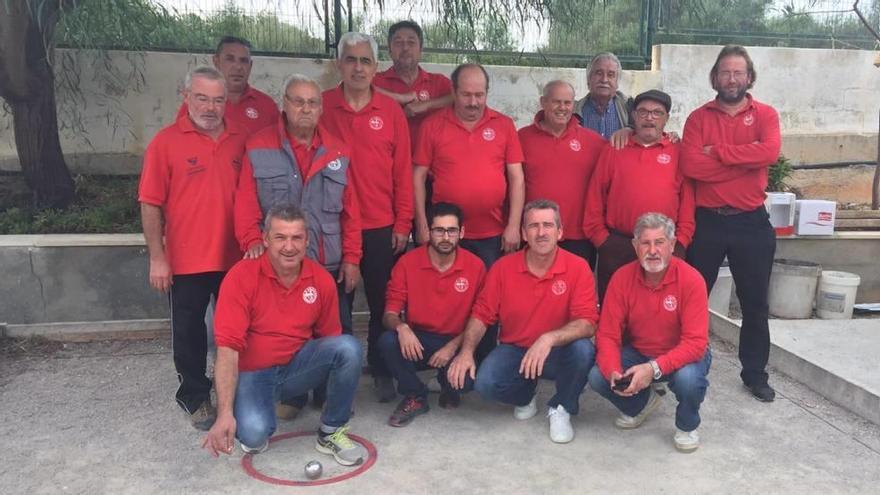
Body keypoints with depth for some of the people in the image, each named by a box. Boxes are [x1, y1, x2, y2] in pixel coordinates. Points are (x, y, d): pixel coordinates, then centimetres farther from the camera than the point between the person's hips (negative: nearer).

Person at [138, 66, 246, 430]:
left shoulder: (241, 140, 2)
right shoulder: (166, 141, -6)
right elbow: (150, 204, -6)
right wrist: (157, 258, -9)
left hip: (236, 259, 3)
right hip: (186, 261, -2)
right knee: (189, 333, 11)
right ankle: (194, 397, 29)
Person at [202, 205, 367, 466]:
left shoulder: (322, 279, -6)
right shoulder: (241, 276, -17)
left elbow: (331, 338, 6)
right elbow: (227, 348, -22)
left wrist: (345, 373, -12)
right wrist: (225, 413, -31)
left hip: (298, 366, 3)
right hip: (254, 373, -3)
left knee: (349, 347, -24)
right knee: (254, 433, -32)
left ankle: (331, 432, -4)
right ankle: (254, 434, 10)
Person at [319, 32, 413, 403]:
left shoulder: (391, 111, 2)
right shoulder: (321, 107, 0)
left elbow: (403, 171, 2)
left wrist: (403, 224, -1)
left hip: (381, 227, 1)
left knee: (382, 304, 8)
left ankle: (381, 372, 24)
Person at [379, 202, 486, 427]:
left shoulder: (475, 266, -7)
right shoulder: (407, 263, -6)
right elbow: (390, 313, -5)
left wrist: (453, 346, -18)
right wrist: (401, 327, -29)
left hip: (456, 344, 0)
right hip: (417, 341, 1)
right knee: (387, 341, -30)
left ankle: (449, 389, 13)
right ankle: (416, 396, -1)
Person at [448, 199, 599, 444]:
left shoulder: (577, 267, -13)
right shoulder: (503, 267, -6)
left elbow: (587, 323, -20)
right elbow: (481, 314, -2)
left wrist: (549, 338, -38)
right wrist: (466, 351, -18)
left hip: (557, 353, -1)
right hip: (513, 349, 1)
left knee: (583, 350, -33)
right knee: (484, 382, -26)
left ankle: (560, 409, -2)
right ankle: (525, 396, 13)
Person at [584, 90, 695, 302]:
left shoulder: (679, 152, 7)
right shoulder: (614, 150, 9)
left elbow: (687, 199, 4)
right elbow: (596, 196, 6)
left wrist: (680, 242, -3)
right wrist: (600, 238, 0)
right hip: (615, 247, 1)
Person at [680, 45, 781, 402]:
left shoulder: (765, 114, 3)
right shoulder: (698, 117, 2)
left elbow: (770, 152, -18)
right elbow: (690, 165, -15)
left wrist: (718, 151, -15)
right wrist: (746, 159, -14)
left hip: (751, 222, 0)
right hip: (706, 221, 0)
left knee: (755, 303, 10)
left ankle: (755, 373, 26)